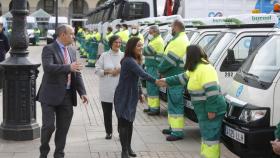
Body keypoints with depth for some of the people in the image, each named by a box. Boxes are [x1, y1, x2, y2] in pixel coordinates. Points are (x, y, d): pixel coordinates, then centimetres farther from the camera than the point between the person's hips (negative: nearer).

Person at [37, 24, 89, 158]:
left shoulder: (72, 51, 12)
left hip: (67, 96, 6)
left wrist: (82, 92, 4)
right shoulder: (49, 49, -8)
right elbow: (48, 67, -25)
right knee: (49, 126, -5)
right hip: (51, 95, -6)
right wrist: (68, 67, -30)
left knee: (63, 128, 9)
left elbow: (77, 73, 12)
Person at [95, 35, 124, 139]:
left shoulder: (123, 56, 2)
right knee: (107, 112, 9)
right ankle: (108, 132, 24)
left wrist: (120, 70, -15)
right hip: (106, 89, 1)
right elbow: (97, 70, 0)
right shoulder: (104, 56, 1)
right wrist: (108, 71, -13)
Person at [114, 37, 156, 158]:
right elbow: (142, 74, -35)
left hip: (132, 96, 9)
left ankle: (128, 147, 25)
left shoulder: (135, 60, 9)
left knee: (130, 122, 14)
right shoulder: (129, 61, -22)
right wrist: (156, 81, -43)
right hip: (123, 97, -9)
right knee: (124, 123, -4)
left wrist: (140, 93, 14)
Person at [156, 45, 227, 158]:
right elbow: (183, 78, 29)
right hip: (204, 110, 11)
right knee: (206, 134, 17)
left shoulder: (204, 69, -21)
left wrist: (211, 110, -27)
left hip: (211, 110, -11)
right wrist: (167, 81, 32)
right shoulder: (196, 68, 15)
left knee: (211, 136, -6)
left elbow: (212, 90, -27)